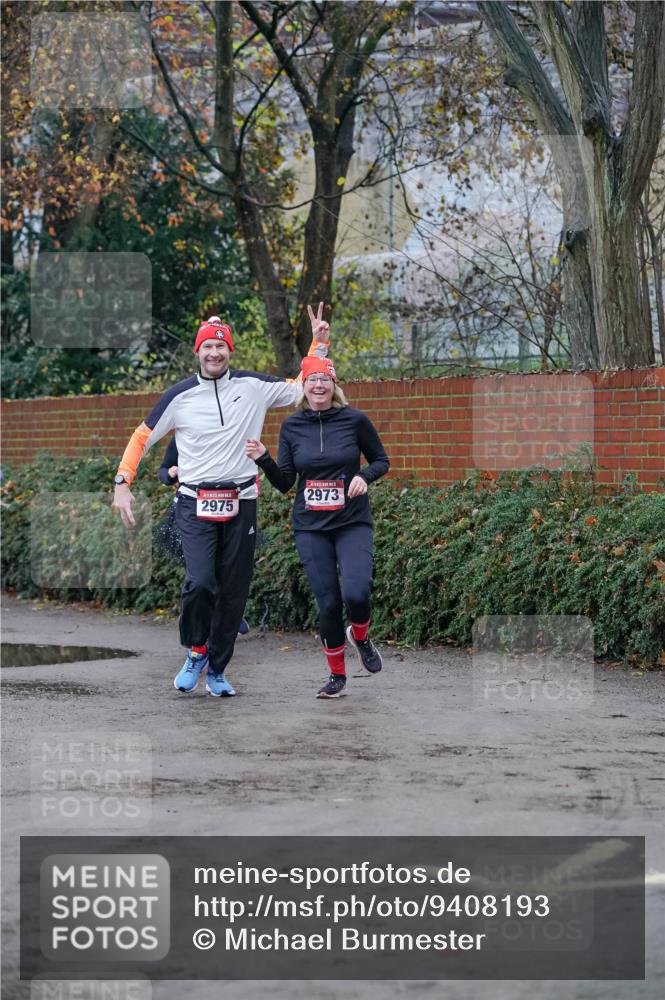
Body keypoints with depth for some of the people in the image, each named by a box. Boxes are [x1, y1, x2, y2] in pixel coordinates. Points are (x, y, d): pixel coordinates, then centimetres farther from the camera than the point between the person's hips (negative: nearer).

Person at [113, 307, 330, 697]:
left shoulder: (254, 386, 3)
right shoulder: (180, 396, 0)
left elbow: (304, 390, 13)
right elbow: (142, 438, 8)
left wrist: (319, 343, 3)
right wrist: (122, 483, -3)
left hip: (241, 504, 2)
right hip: (195, 503, -2)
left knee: (233, 593, 5)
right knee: (200, 582, -20)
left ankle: (216, 669, 21)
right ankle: (196, 651, 7)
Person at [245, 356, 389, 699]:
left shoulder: (354, 420, -3)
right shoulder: (292, 427, 3)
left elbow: (381, 461, 8)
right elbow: (285, 483, 7)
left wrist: (364, 476, -13)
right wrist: (264, 460, -10)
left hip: (353, 523, -2)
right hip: (310, 528, 2)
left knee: (355, 593, -20)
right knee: (328, 602, 0)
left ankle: (360, 636, 15)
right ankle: (337, 676, 17)